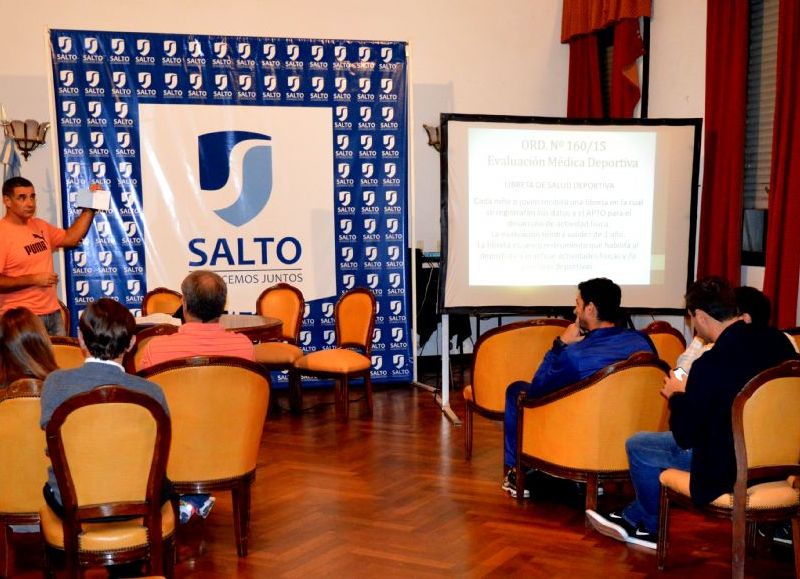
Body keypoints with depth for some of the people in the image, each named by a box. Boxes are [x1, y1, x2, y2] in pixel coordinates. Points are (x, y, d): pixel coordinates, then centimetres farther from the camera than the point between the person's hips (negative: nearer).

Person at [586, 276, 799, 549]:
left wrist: (677, 395, 3)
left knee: (637, 445, 8)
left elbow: (686, 436, -15)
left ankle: (652, 529, 31)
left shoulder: (711, 363, -25)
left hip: (732, 466, -8)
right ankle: (633, 518, 39)